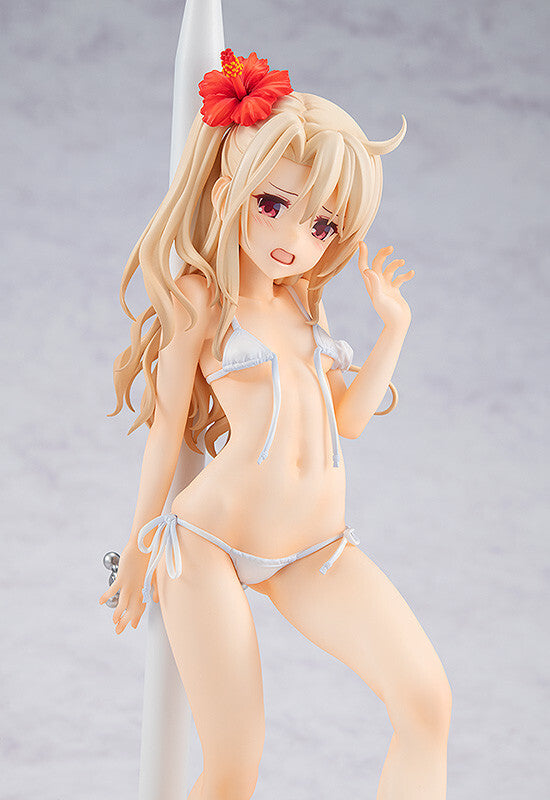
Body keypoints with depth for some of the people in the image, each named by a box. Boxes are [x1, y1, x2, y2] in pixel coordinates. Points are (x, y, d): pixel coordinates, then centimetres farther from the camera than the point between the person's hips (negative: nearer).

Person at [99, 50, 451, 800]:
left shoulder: (301, 300, 14)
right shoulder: (199, 295, -3)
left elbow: (349, 417, 15)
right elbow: (167, 427, 0)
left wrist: (394, 325, 10)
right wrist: (137, 555, 5)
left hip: (316, 549, 6)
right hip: (211, 543, -5)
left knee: (428, 702, -14)